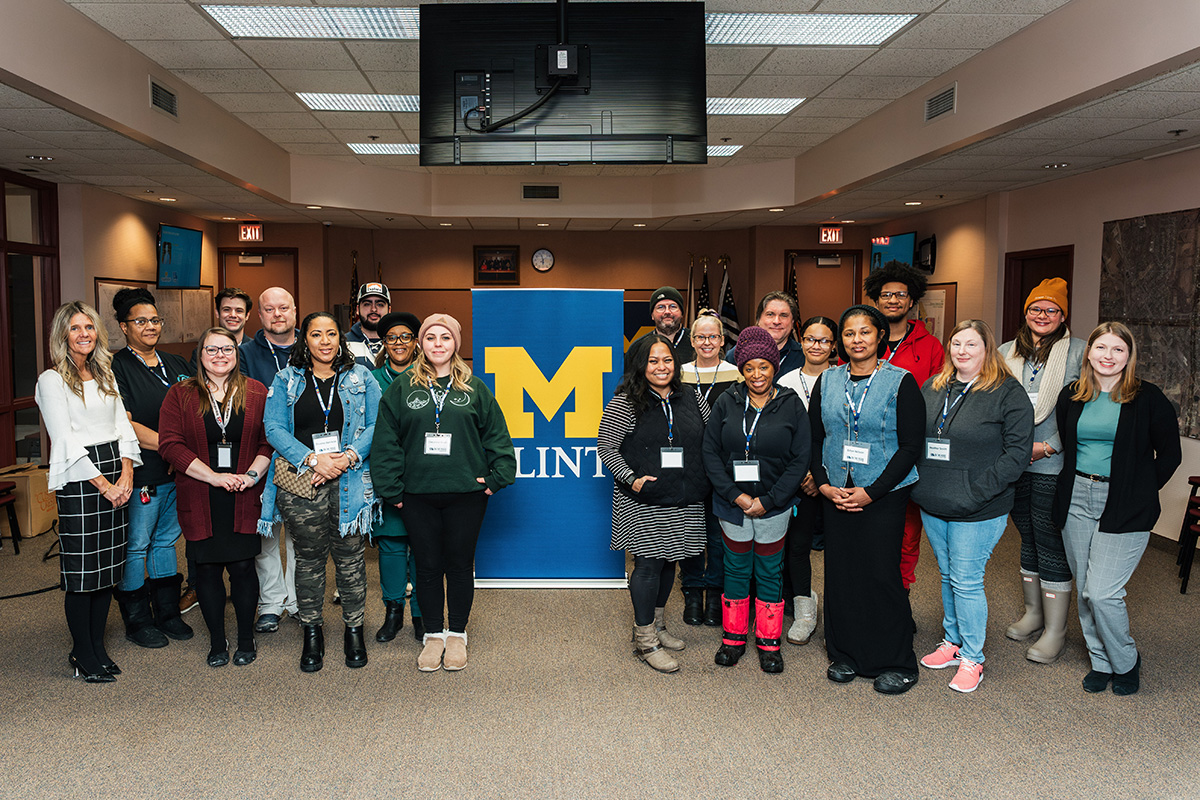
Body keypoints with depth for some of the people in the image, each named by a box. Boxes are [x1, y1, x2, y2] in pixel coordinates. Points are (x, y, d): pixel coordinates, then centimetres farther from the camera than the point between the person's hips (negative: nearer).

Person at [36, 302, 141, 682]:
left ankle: (98, 648, 21)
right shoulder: (52, 380, -5)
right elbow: (67, 442, -11)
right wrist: (103, 485, -14)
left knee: (108, 567, 10)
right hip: (78, 481, -6)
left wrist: (125, 474, -4)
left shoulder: (105, 375, 15)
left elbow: (123, 427, 11)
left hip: (116, 476, 6)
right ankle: (83, 655, 12)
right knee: (82, 572, -1)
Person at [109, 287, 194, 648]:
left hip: (178, 472, 6)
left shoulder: (177, 364, 13)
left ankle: (167, 612, 27)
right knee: (135, 546, 3)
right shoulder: (116, 368, -7)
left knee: (166, 540, 16)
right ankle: (136, 621, 17)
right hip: (141, 475, -6)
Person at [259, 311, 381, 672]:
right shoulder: (287, 380, 8)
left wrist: (349, 456, -14)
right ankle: (312, 632, 23)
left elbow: (376, 425, 2)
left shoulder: (360, 378, 7)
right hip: (301, 481, 0)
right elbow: (274, 428, -1)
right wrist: (313, 459, -13)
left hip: (349, 480, 0)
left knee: (349, 555, 5)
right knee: (309, 558, 8)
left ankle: (354, 629, 20)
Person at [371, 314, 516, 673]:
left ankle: (457, 635, 22)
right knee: (427, 565, 7)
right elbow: (386, 442, 3)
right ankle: (433, 635, 22)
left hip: (466, 494, 0)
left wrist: (496, 478, -1)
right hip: (418, 495, 0)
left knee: (460, 565, 7)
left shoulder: (474, 388, 6)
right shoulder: (401, 388, 5)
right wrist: (391, 490, -2)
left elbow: (497, 436, 7)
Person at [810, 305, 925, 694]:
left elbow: (910, 447, -7)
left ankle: (895, 662, 14)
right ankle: (845, 653, 23)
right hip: (836, 494, 4)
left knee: (881, 573, -2)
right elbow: (814, 439, 11)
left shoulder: (900, 382, -4)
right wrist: (824, 484, -4)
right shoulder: (827, 381, 8)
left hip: (884, 496, -4)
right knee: (840, 572, 7)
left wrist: (871, 492, -13)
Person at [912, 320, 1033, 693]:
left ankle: (972, 658, 16)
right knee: (948, 576, 18)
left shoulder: (1008, 393, -9)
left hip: (978, 510, -6)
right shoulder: (932, 387, 9)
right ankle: (952, 642, 33)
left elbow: (1017, 452, -14)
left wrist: (974, 492, -19)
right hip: (933, 506, 6)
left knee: (966, 581, 0)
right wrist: (920, 482, 2)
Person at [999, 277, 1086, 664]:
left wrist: (1048, 446, -12)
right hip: (1014, 462, 5)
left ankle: (1055, 632, 8)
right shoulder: (1007, 352, 11)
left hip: (1054, 465, -5)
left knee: (1052, 545, -3)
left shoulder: (1079, 352, -3)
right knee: (1028, 538, 16)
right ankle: (1034, 612, 32)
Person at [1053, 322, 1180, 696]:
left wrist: (1140, 491, 1)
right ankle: (1101, 662, 27)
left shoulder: (1148, 398, -5)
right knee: (1085, 590, 10)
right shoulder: (1071, 396, 6)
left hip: (1125, 507, -4)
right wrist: (1078, 484, 13)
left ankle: (1126, 663, 16)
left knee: (1101, 592, -9)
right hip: (1077, 500, 5)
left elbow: (1170, 454, 2)